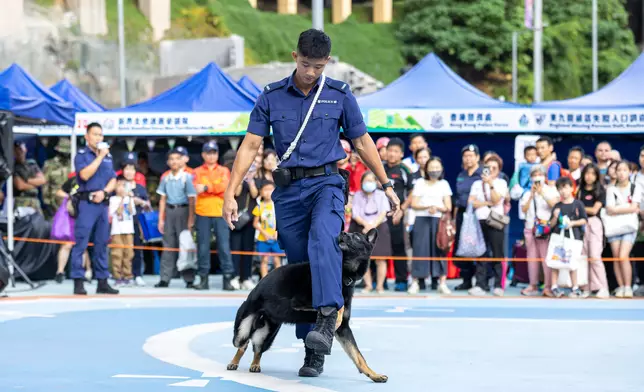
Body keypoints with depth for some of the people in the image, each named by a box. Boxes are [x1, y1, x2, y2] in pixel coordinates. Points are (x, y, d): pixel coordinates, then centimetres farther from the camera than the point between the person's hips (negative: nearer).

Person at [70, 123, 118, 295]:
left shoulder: (108, 156, 17)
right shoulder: (81, 155, 0)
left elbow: (113, 180, 13)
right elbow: (85, 174, -17)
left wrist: (104, 192, -6)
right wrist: (100, 156, -13)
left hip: (102, 203, 6)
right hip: (86, 203, -6)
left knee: (102, 243, 7)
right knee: (81, 242, -8)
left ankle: (102, 282, 11)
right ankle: (78, 282, -10)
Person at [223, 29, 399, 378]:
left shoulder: (339, 95, 3)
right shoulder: (272, 97, 4)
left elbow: (362, 142, 11)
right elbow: (250, 145, 2)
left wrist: (386, 186, 10)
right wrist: (231, 192, -6)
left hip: (326, 182, -2)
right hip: (288, 189, 2)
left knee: (322, 239, -32)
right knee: (299, 265, 4)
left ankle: (327, 319, -45)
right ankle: (314, 352, 11)